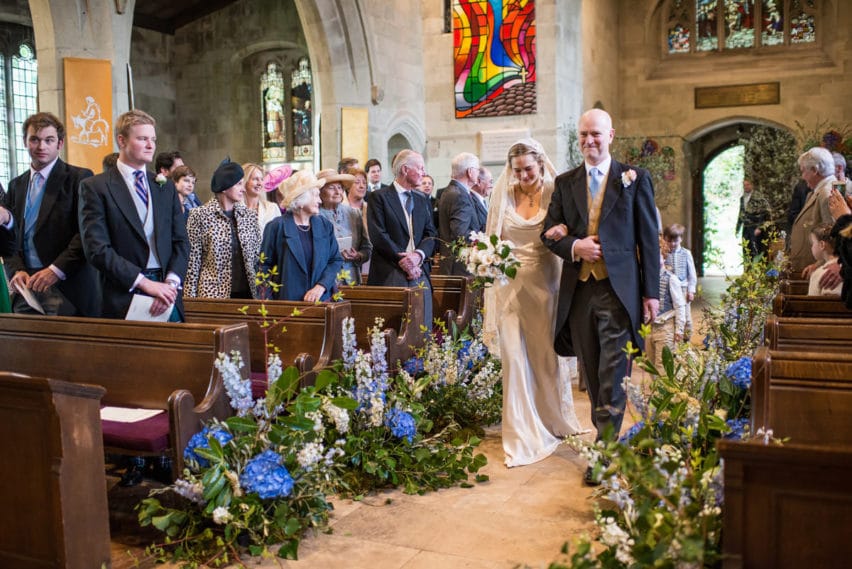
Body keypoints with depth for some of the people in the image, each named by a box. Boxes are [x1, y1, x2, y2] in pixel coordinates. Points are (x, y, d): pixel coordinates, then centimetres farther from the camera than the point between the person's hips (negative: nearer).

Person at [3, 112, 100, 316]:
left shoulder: (79, 178, -1)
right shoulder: (16, 185, 18)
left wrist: (56, 270, -14)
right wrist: (16, 270, 0)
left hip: (66, 287, -5)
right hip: (26, 286, 5)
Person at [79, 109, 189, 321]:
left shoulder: (166, 188, 15)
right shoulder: (94, 187, 1)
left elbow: (181, 241, 11)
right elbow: (96, 248, -8)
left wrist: (171, 282, -7)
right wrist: (144, 282, -14)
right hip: (123, 301, -3)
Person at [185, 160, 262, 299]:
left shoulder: (250, 215, 9)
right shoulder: (200, 215, -2)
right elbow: (192, 260, -3)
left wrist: (262, 292, 7)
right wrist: (190, 298, -6)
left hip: (246, 292, 4)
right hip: (214, 293, -3)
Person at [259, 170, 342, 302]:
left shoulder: (325, 226, 7)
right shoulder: (276, 227, -3)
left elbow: (336, 260, 5)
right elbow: (265, 265, -1)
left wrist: (321, 286, -11)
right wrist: (267, 301, -9)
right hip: (286, 301, -3)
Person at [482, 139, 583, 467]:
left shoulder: (554, 194, -1)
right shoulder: (504, 195, 4)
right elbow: (493, 240, 9)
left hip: (544, 283, -1)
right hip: (510, 284, 1)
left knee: (546, 353, 10)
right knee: (514, 357, -2)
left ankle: (554, 420, 32)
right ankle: (523, 433, 9)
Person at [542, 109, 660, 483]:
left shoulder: (634, 179, 3)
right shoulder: (565, 183, 12)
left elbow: (649, 238, 1)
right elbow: (550, 233, 13)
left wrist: (651, 292, -3)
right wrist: (573, 247, -9)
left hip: (619, 288, -4)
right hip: (579, 288, 4)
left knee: (613, 374, -6)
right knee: (592, 374, 10)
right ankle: (608, 441, 23)